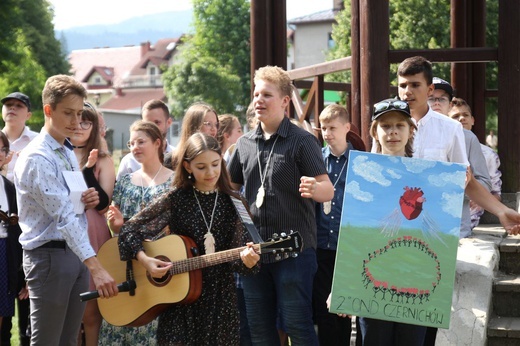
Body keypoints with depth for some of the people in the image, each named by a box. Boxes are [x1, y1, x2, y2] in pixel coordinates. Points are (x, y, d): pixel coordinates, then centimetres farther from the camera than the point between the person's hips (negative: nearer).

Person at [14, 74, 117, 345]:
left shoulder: (69, 153, 12)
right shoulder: (37, 158, -17)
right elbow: (63, 216, -27)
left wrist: (89, 199, -1)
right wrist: (95, 267, -35)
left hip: (75, 252, 9)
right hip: (49, 255, -9)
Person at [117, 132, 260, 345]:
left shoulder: (234, 204, 0)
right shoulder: (175, 199, -3)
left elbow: (240, 248, -5)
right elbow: (130, 230, -3)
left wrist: (248, 260, -27)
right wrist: (144, 260, -19)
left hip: (220, 298, 1)